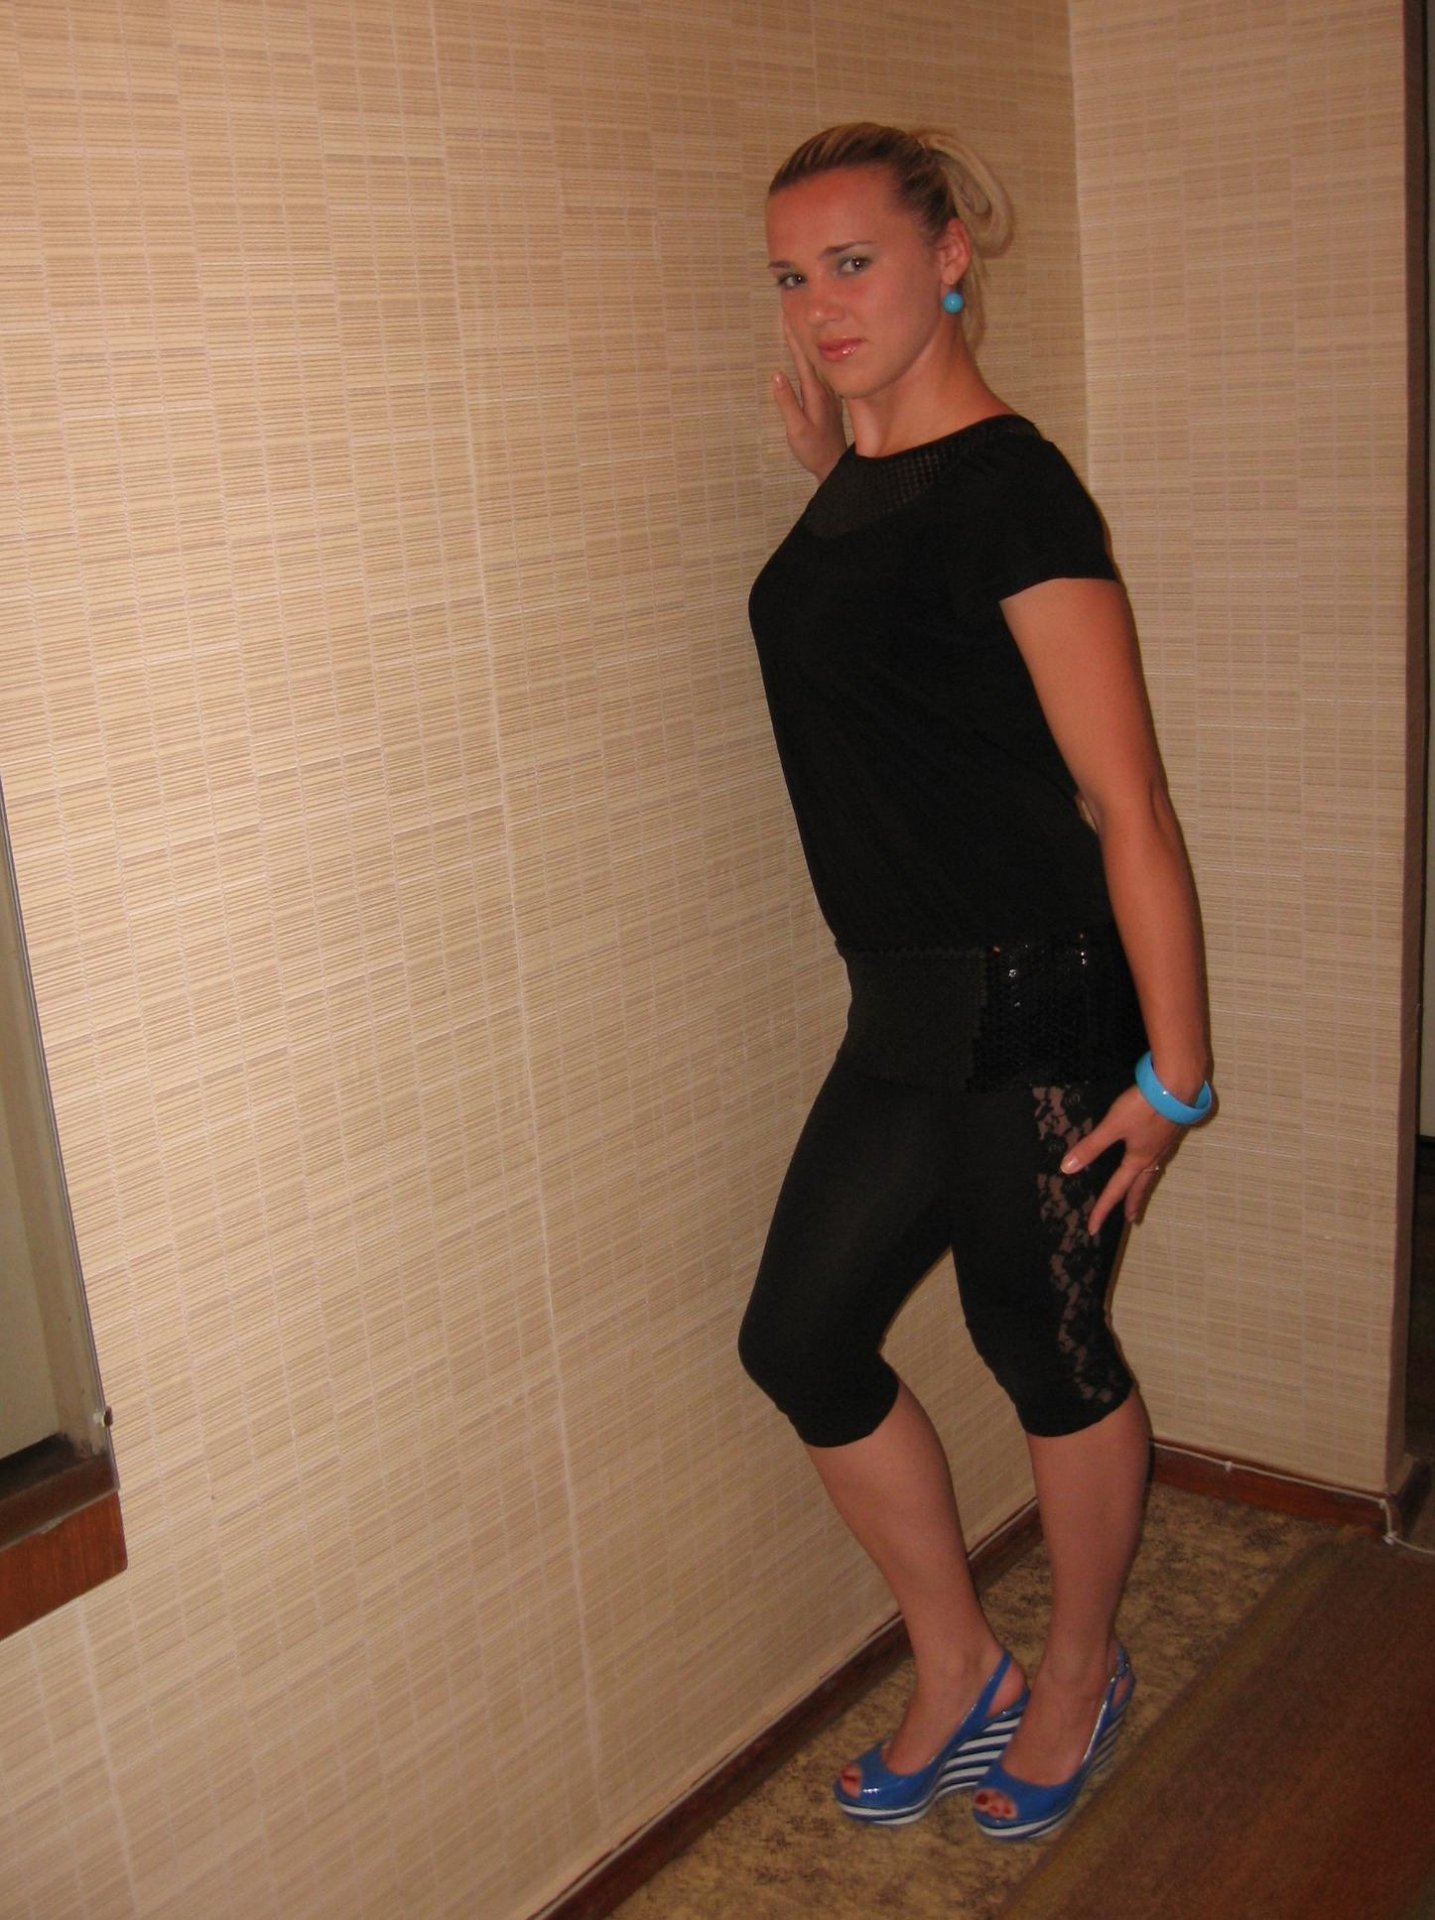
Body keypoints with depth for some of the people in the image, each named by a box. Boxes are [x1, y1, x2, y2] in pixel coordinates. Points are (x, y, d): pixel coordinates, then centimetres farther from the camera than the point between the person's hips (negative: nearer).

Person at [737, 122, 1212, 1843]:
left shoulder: (1009, 488, -17)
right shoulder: (861, 479, 9)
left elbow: (1128, 805, -19)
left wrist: (1173, 1076, -18)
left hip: (1034, 1007, -9)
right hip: (906, 1006, 9)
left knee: (1045, 1355, 10)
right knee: (800, 1339, 12)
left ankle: (1078, 1679, 38)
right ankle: (957, 1673, 33)